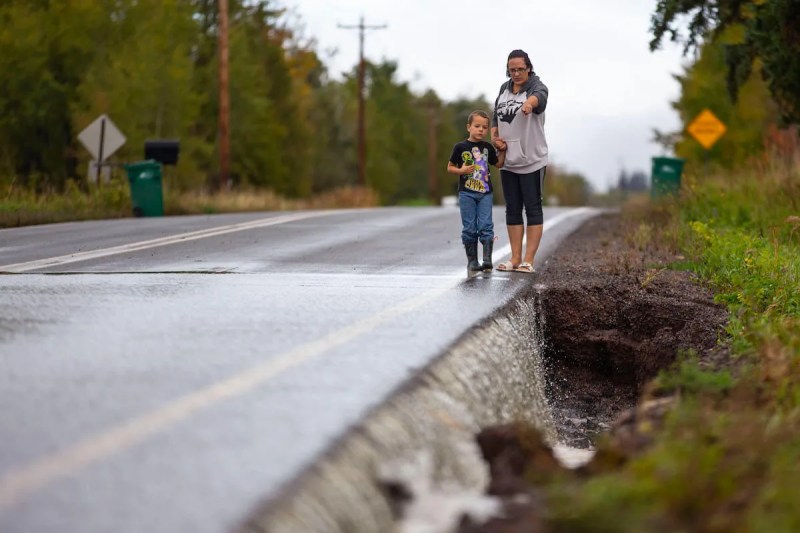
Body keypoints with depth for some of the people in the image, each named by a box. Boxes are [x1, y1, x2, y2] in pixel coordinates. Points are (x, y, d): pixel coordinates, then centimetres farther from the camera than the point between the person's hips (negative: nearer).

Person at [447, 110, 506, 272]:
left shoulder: (488, 147, 9)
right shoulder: (460, 147, 0)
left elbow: (498, 164, 20)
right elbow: (450, 167, 4)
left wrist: (502, 149, 6)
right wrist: (461, 170, -15)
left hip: (485, 193, 2)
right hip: (466, 193, -2)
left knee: (486, 226, -6)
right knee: (469, 228, 2)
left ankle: (487, 260, -8)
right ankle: (472, 261, 9)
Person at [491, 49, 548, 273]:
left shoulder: (536, 86, -11)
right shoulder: (504, 88, 8)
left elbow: (539, 96, -37)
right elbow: (496, 115, 20)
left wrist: (529, 102, -61)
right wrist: (494, 135, 0)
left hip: (532, 160, -6)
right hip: (508, 160, 6)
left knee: (533, 208, -2)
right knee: (512, 209, 10)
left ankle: (528, 261, 0)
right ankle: (515, 258, 16)